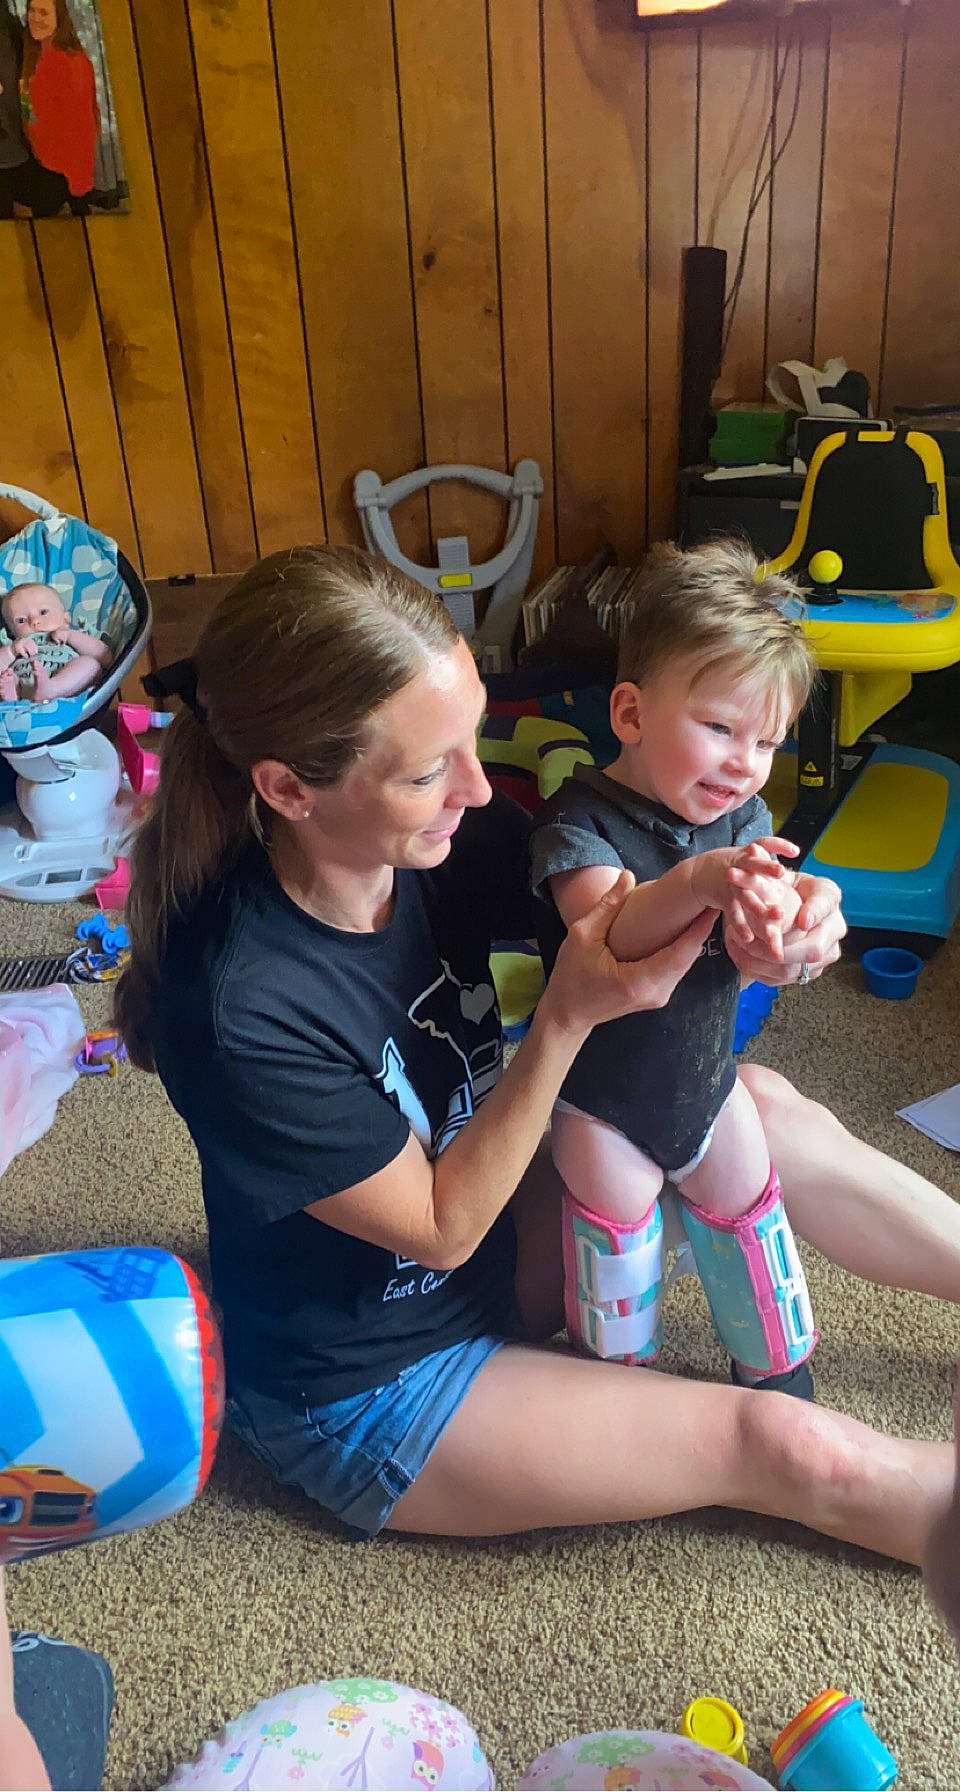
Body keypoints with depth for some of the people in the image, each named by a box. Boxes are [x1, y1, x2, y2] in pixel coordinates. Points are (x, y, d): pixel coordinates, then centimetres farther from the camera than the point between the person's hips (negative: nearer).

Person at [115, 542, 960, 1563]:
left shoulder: (445, 837, -19)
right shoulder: (243, 1010, -36)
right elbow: (440, 1227, -23)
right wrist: (567, 1016, -33)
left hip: (484, 1248, 6)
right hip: (364, 1388, -6)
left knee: (767, 1112, -1)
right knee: (786, 1447, -9)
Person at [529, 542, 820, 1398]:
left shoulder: (741, 819, -8)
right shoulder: (580, 821, -24)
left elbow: (775, 957, -19)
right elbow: (607, 928, -41)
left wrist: (776, 913, -44)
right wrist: (694, 883, -60)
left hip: (702, 1073, 5)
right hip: (598, 1097, -4)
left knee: (746, 1214, 16)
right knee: (618, 1237, 8)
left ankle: (777, 1367, 41)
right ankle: (620, 1377, 35)